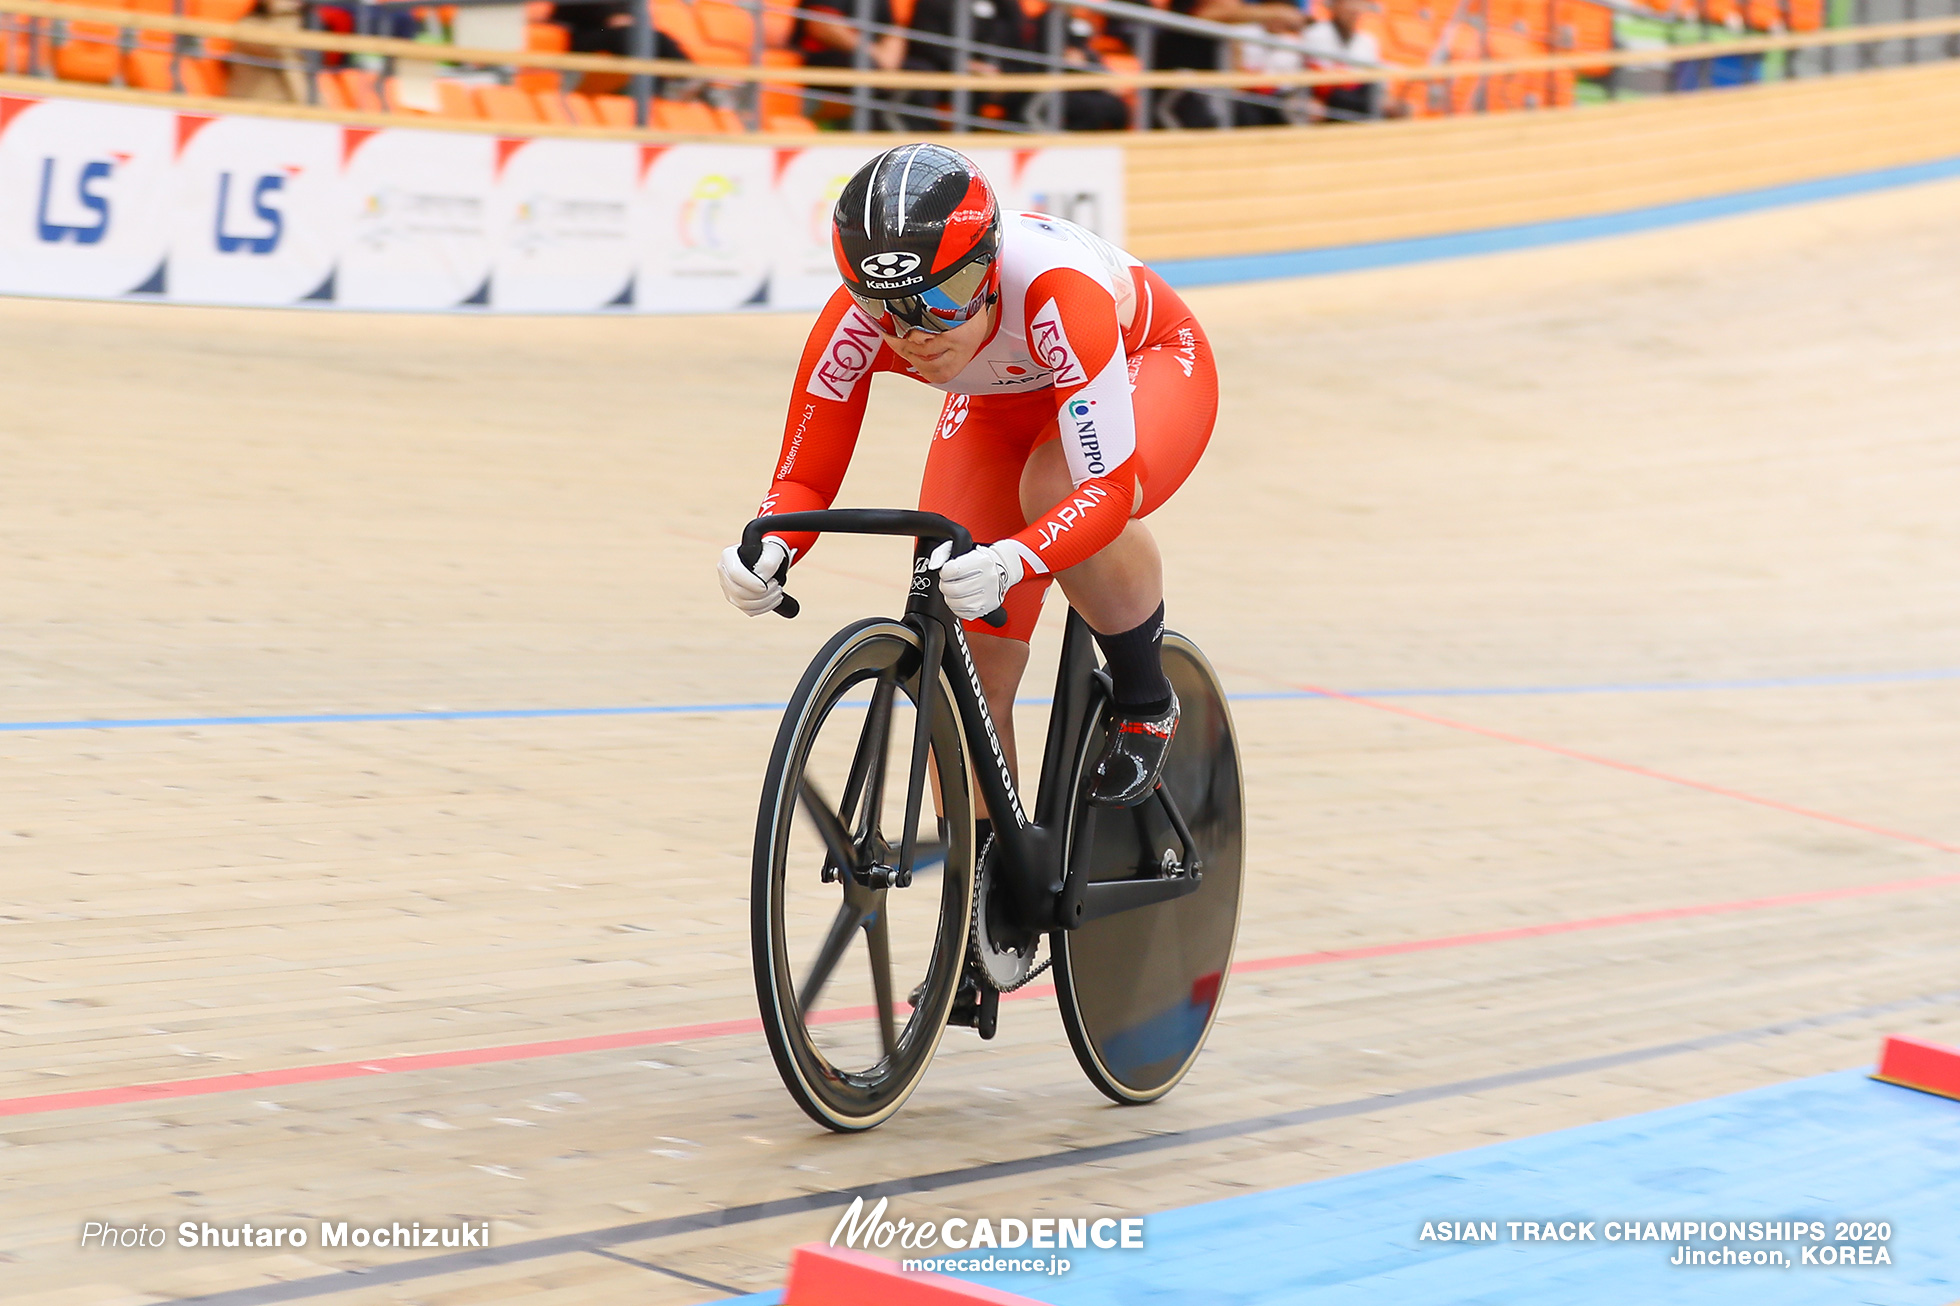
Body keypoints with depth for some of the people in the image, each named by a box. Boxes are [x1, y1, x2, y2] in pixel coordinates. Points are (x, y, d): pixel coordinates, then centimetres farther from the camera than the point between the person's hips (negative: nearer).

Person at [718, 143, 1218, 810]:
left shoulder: (1053, 293, -43)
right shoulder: (854, 327, -31)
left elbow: (1108, 489, -46)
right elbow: (803, 478, -22)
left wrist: (1009, 565, -64)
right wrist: (767, 550, -45)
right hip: (1000, 410, 4)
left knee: (1056, 486, -38)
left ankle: (1145, 700, -11)